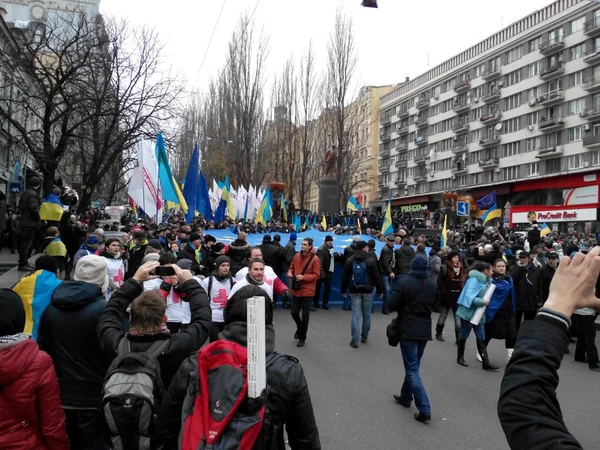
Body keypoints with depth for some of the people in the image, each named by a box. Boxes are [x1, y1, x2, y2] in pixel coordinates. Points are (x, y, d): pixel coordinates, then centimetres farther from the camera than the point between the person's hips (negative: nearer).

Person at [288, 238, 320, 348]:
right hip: (296, 290, 4)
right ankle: (299, 328, 40)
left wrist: (303, 277, -23)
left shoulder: (315, 259, -12)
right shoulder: (296, 256, 2)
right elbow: (291, 267, 15)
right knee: (294, 312, 10)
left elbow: (316, 275, -12)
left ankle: (302, 337, 20)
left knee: (305, 315, 5)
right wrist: (290, 273, -8)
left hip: (307, 291, -4)